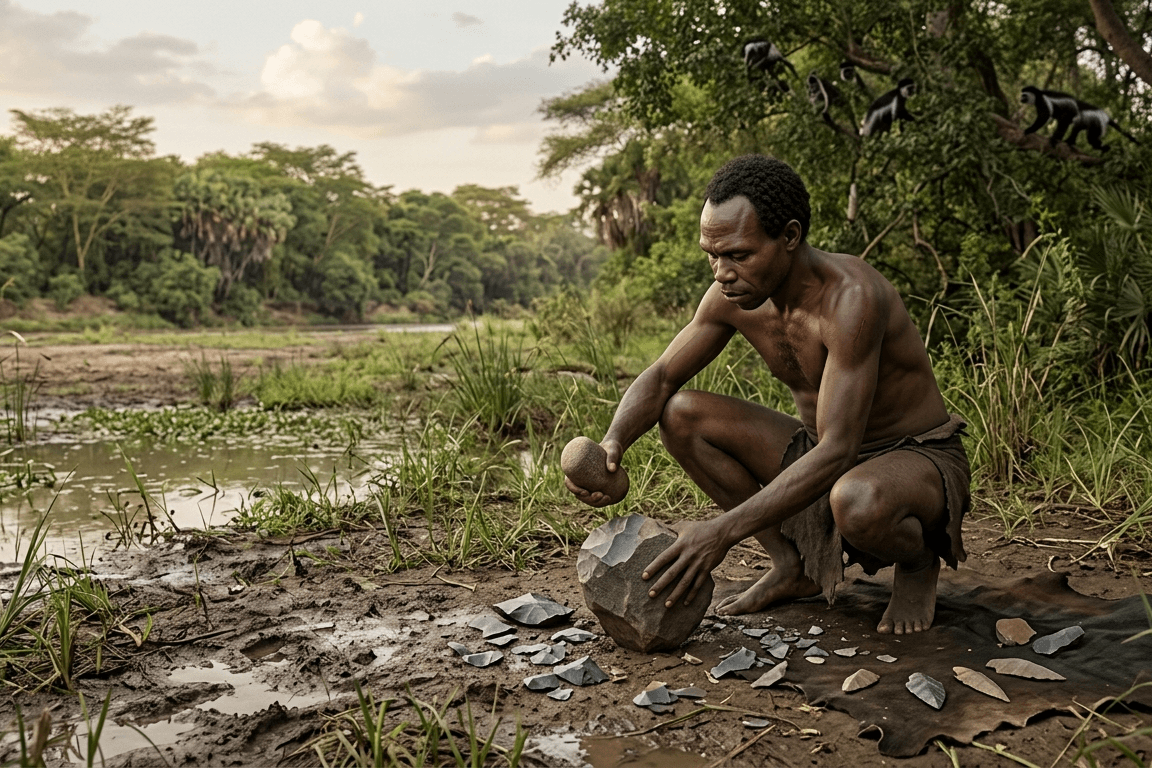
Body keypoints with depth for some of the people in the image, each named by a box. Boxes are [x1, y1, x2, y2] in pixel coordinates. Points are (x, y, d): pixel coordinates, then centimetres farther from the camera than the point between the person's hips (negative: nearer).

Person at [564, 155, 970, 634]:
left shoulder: (850, 297, -32)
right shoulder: (734, 295, -11)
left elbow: (838, 451, -36)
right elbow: (660, 379, -2)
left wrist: (724, 531, -43)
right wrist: (613, 443, -24)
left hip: (919, 459, -6)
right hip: (820, 452, 6)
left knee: (857, 501, -42)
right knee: (681, 415, -10)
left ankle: (919, 562, -2)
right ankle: (794, 565, 2)